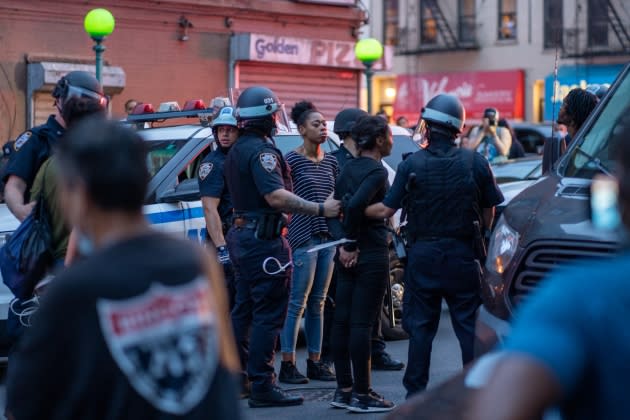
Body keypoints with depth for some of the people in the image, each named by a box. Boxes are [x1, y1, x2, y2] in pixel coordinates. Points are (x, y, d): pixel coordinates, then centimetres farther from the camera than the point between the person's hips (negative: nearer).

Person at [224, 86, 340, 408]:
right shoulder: (261, 150, -17)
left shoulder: (237, 150, 14)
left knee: (244, 310, 17)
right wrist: (320, 209, -28)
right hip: (264, 240, -10)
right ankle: (262, 387, -6)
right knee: (268, 315, -7)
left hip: (242, 234, 10)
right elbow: (276, 196, -29)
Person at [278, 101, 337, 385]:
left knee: (318, 304, 10)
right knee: (297, 303, -6)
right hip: (303, 237, -7)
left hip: (327, 237, 7)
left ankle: (315, 363, 15)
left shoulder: (331, 162, 13)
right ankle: (287, 365, -2)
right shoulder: (293, 159, -6)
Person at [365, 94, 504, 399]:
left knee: (420, 327, 8)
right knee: (470, 326, 6)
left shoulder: (411, 165, -7)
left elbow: (386, 210, -5)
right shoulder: (476, 163, -3)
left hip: (423, 257, 0)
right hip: (463, 257, 0)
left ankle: (416, 394, 12)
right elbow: (490, 212, 1)